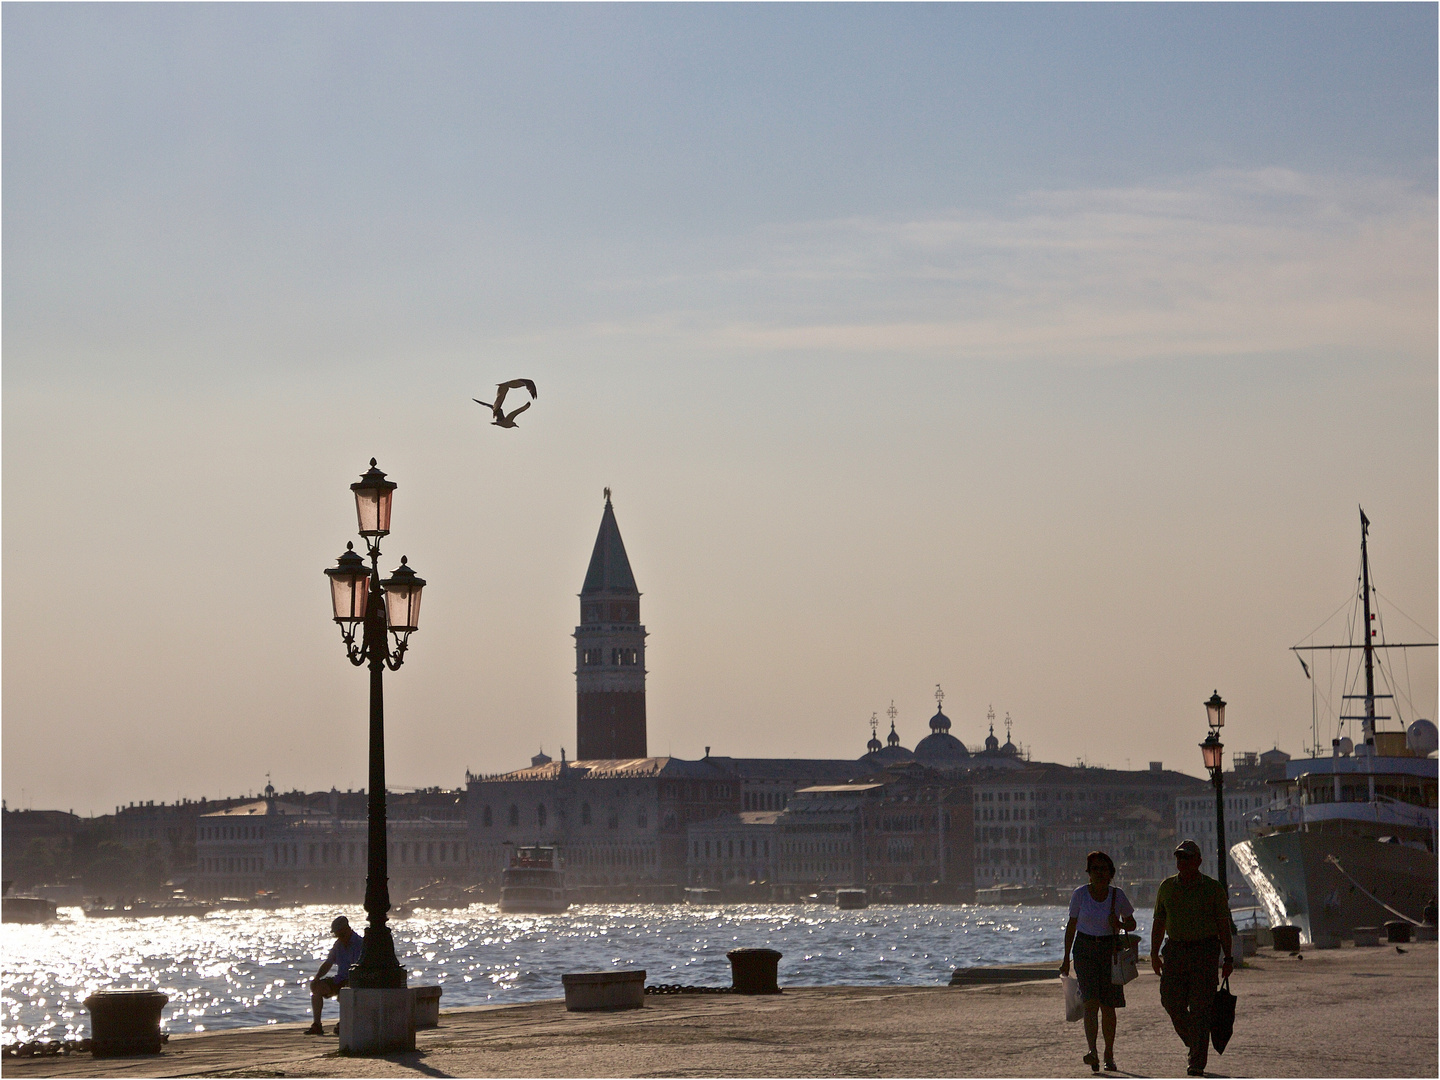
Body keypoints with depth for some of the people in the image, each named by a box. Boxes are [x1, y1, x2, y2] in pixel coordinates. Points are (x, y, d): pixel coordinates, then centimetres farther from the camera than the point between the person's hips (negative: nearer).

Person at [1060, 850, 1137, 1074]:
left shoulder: (1118, 895, 0)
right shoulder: (1080, 894, -1)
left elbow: (1132, 923, 11)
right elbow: (1071, 926, 7)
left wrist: (1119, 925, -12)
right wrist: (1066, 957, 6)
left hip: (1110, 951, 1)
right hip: (1085, 950, -1)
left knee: (1108, 1007, 3)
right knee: (1091, 1002, -16)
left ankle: (1109, 1054, 18)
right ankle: (1092, 1052, -27)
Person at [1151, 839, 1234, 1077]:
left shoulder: (1213, 888, 0)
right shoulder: (1167, 887, 10)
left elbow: (1224, 925, 1)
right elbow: (1159, 923, 15)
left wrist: (1228, 958, -3)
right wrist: (1154, 953, 9)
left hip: (1204, 950, -4)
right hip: (1175, 949, 4)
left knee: (1200, 1008, -7)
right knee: (1172, 1002, -1)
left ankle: (1197, 1063, -6)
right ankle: (1193, 1042, 26)